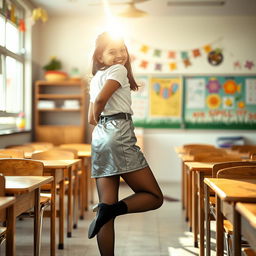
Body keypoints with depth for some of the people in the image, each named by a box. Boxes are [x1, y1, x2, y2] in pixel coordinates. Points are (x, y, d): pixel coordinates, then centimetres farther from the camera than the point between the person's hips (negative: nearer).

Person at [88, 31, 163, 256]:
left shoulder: (96, 78, 23)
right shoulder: (119, 70, -1)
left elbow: (91, 118, 22)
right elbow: (101, 99, -16)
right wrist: (98, 116, 1)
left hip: (99, 140, 8)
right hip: (119, 135, -8)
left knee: (108, 207, 5)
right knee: (154, 197, -1)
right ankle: (109, 209, -22)